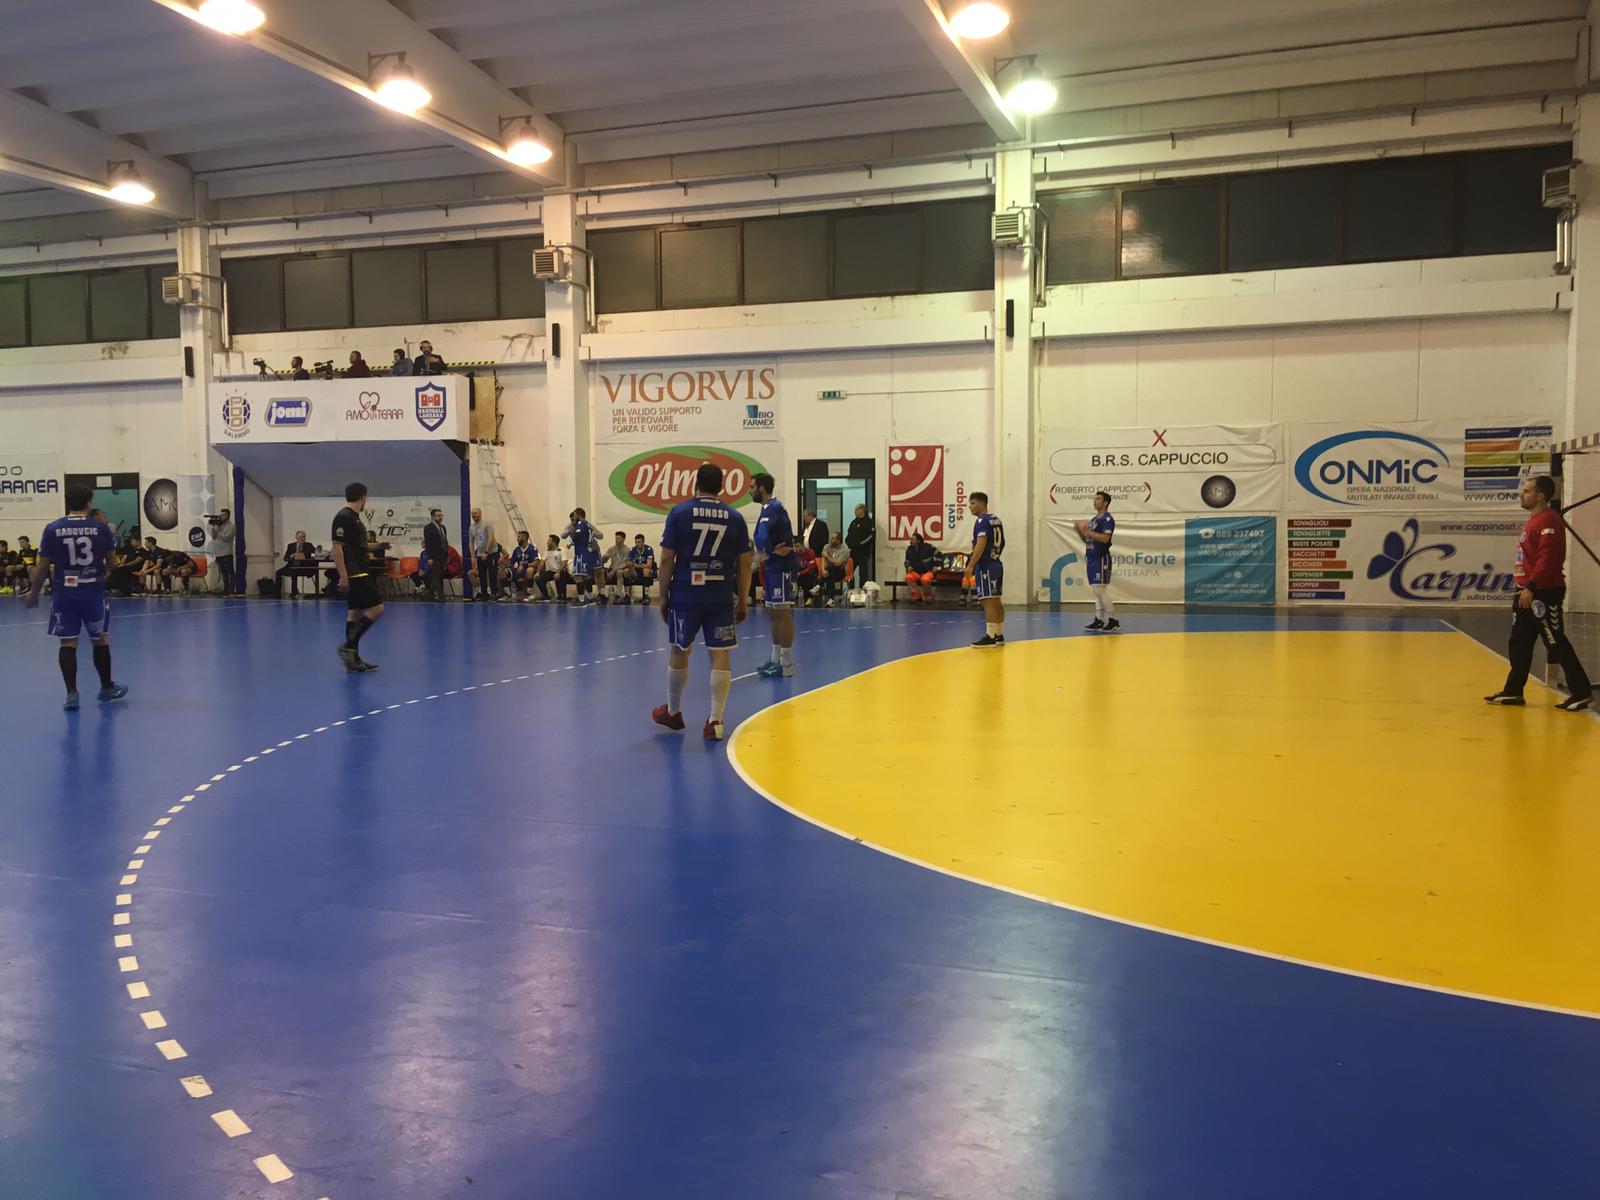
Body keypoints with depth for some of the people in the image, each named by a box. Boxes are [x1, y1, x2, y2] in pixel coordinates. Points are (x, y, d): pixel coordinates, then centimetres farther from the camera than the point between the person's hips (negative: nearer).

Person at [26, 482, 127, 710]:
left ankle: (71, 694, 1)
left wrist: (33, 593, 12)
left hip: (63, 593, 0)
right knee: (101, 640, 14)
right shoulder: (101, 528, -4)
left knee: (68, 643, 4)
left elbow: (42, 566, 0)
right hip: (93, 592, 0)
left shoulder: (52, 529, -3)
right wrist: (112, 536, 25)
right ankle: (107, 688, 26)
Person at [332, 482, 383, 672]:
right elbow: (337, 548, -18)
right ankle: (348, 646, -10)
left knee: (356, 613, 9)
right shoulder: (343, 517, -13)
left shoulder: (354, 518, 15)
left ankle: (353, 659, 12)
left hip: (360, 573, 10)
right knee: (376, 608, -12)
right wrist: (343, 575, -22)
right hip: (354, 575, -10)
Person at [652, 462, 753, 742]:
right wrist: (743, 601, 11)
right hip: (722, 597, 1)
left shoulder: (679, 513, -1)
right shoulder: (735, 518, 4)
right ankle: (715, 721, -1)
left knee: (679, 652, 14)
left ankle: (673, 712, 30)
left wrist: (663, 596, 5)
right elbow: (744, 564, 4)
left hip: (685, 595, 0)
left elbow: (667, 559, -3)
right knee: (720, 656, 3)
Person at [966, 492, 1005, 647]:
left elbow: (981, 544, -23)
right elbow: (1001, 543, 22)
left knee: (988, 601, -10)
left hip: (985, 566, -10)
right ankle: (999, 635, 16)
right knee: (996, 601, 12)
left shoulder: (982, 521, -13)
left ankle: (990, 636, -12)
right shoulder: (996, 519, 15)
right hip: (996, 564, 10)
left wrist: (970, 566, -24)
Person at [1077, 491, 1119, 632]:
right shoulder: (1093, 519, 18)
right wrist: (1080, 531, 4)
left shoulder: (1107, 519, -9)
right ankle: (1099, 621, 10)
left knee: (1100, 590, -12)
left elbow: (1105, 538, -21)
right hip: (1091, 559, 9)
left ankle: (1113, 621, -8)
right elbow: (1087, 540, 21)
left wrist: (1088, 531, -23)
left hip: (1101, 559, -9)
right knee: (1096, 591, 7)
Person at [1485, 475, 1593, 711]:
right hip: (1528, 592, 10)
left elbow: (1548, 559, -26)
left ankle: (1582, 692, 2)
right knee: (1519, 644, 13)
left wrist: (1531, 588, -27)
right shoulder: (1534, 519, 15)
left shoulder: (1549, 521, -17)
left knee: (1556, 644, -5)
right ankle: (1513, 692, 19)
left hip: (1545, 594, -10)